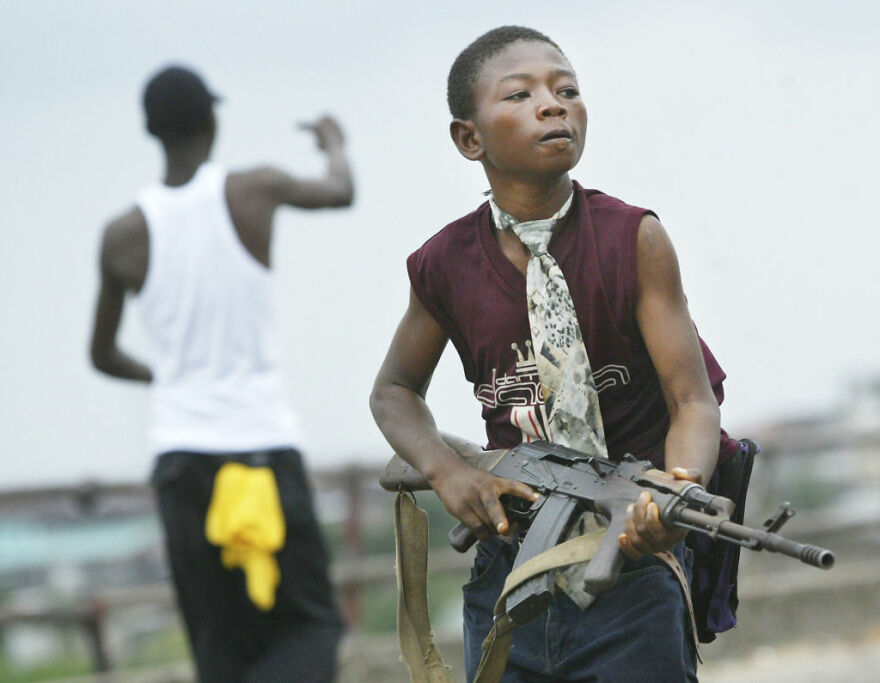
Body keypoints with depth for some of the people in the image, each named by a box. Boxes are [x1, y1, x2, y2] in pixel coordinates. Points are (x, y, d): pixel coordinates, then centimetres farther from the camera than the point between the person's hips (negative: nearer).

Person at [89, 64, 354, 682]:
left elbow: (103, 356, 16)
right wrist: (335, 145, 42)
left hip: (179, 453, 2)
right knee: (310, 627, 3)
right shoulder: (253, 191, -3)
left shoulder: (123, 237, 2)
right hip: (264, 441, -2)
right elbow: (341, 192, 19)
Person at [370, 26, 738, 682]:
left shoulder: (632, 241, -8)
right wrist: (446, 472, -4)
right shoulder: (448, 265, -1)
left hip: (633, 578, -3)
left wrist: (678, 488, -31)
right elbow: (395, 391, 16)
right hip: (507, 583, 3)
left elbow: (693, 400, -9)